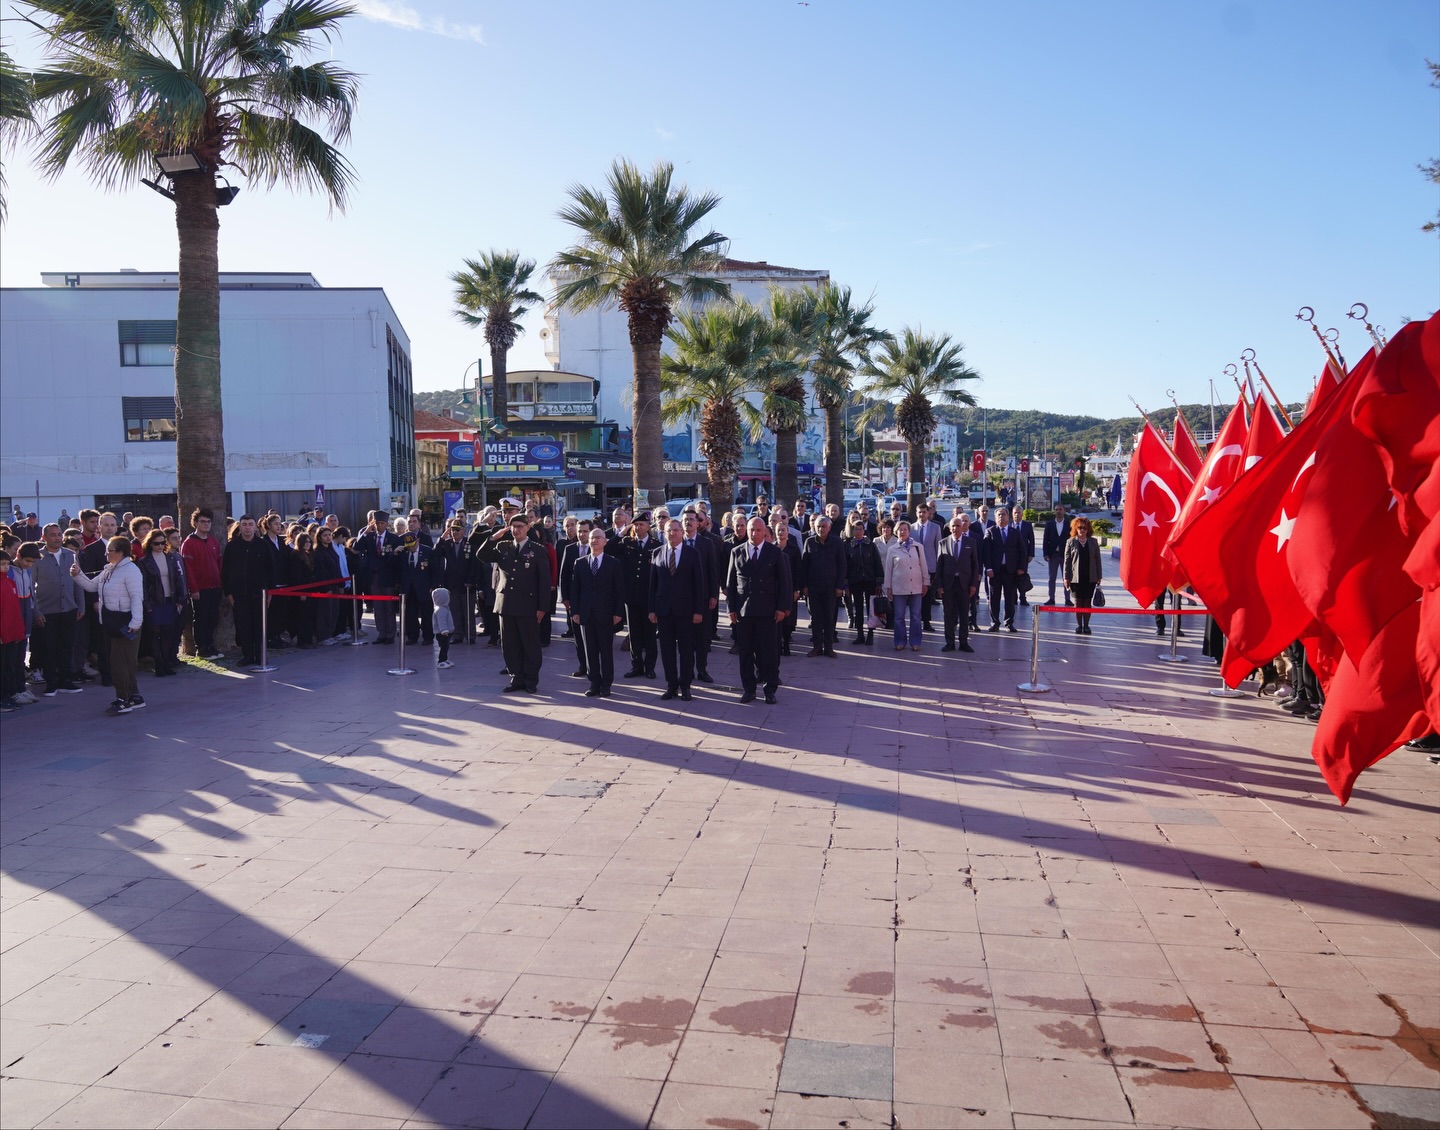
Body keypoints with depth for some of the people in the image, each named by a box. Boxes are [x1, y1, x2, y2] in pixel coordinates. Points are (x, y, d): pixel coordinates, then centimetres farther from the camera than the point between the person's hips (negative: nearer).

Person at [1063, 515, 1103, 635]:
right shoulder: (1071, 542, 3)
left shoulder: (1093, 542, 6)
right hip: (1076, 578, -1)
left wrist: (1099, 577, 3)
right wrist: (1066, 578, -3)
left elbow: (1098, 560, 7)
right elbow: (1067, 561, 2)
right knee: (1078, 602, 3)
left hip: (1090, 578, 1)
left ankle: (1086, 626, 11)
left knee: (1087, 602, 4)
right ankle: (1079, 625, 11)